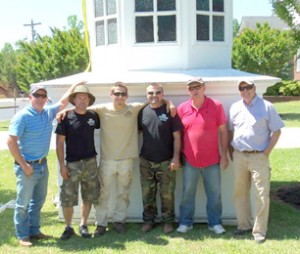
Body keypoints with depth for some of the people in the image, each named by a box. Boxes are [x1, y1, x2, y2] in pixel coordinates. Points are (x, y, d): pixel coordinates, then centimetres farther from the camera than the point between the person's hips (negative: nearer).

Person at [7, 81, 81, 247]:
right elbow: (11, 142, -19)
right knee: (23, 203, 4)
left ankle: (34, 231, 31)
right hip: (27, 166, -7)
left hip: (43, 164, 7)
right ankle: (22, 236, 17)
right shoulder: (22, 116, -16)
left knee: (38, 200, 17)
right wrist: (24, 165, -19)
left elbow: (63, 102, 20)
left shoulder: (49, 112, 3)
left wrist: (76, 85, 15)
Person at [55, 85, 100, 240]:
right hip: (72, 164, -3)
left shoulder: (93, 116, 2)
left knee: (89, 197, 10)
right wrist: (62, 165, -10)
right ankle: (68, 227, 17)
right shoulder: (66, 117, -7)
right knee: (67, 198, -1)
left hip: (91, 162, 3)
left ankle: (83, 225, 26)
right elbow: (59, 142, -6)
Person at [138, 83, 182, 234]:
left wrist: (176, 157, -10)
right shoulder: (143, 112, 5)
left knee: (167, 194, 4)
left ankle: (168, 221, 19)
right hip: (146, 161, 3)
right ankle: (148, 220, 25)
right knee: (147, 193, 11)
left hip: (166, 161, -3)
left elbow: (177, 136, -5)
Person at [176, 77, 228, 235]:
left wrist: (224, 155, -2)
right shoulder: (182, 108, 1)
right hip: (189, 161, 1)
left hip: (212, 160, -1)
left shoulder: (216, 106, -4)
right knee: (187, 193, 10)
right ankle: (185, 222, 24)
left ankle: (215, 223, 24)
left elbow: (223, 131, 0)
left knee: (214, 193, 9)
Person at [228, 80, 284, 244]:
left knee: (261, 195, -2)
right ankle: (243, 225, 26)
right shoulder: (235, 108, 8)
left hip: (259, 157, -4)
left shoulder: (266, 106, -2)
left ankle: (259, 231, 10)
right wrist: (231, 152, 8)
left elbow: (276, 131, -2)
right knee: (240, 193, 11)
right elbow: (230, 131, 15)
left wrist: (267, 152, -8)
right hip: (239, 157, 4)